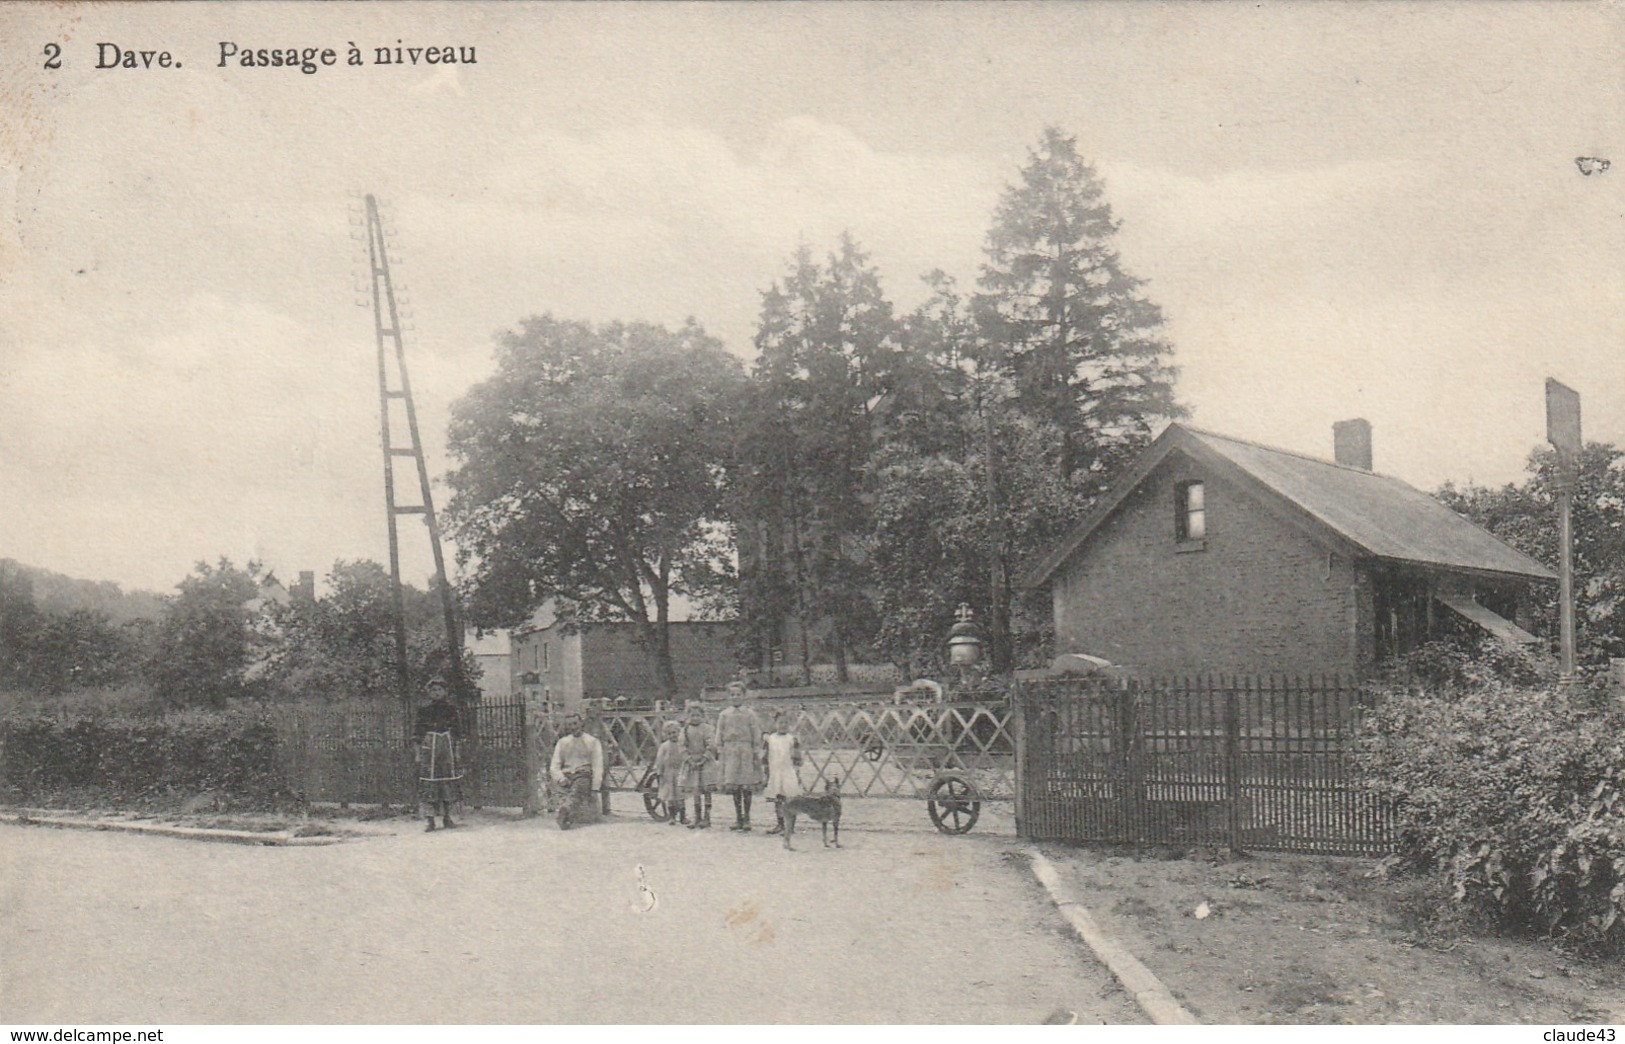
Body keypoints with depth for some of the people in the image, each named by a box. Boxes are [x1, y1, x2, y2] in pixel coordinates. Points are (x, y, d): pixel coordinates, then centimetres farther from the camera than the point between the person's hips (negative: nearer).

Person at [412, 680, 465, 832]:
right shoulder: (423, 710, 3)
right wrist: (418, 753, -2)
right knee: (429, 782, -6)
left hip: (448, 746, 2)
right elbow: (417, 733, 4)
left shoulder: (450, 709, 8)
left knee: (449, 783, 0)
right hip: (429, 747, -2)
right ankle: (431, 820, -3)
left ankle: (447, 817, 9)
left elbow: (457, 732, 10)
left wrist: (457, 751, 4)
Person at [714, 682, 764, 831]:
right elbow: (719, 736, 10)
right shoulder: (724, 715, 7)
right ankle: (738, 818, 14)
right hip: (730, 753, 2)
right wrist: (720, 752, 3)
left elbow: (757, 736, 3)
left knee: (747, 788, 0)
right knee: (734, 787, 5)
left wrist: (757, 755, -2)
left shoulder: (750, 714, 2)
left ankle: (746, 819, 8)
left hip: (746, 753, -2)